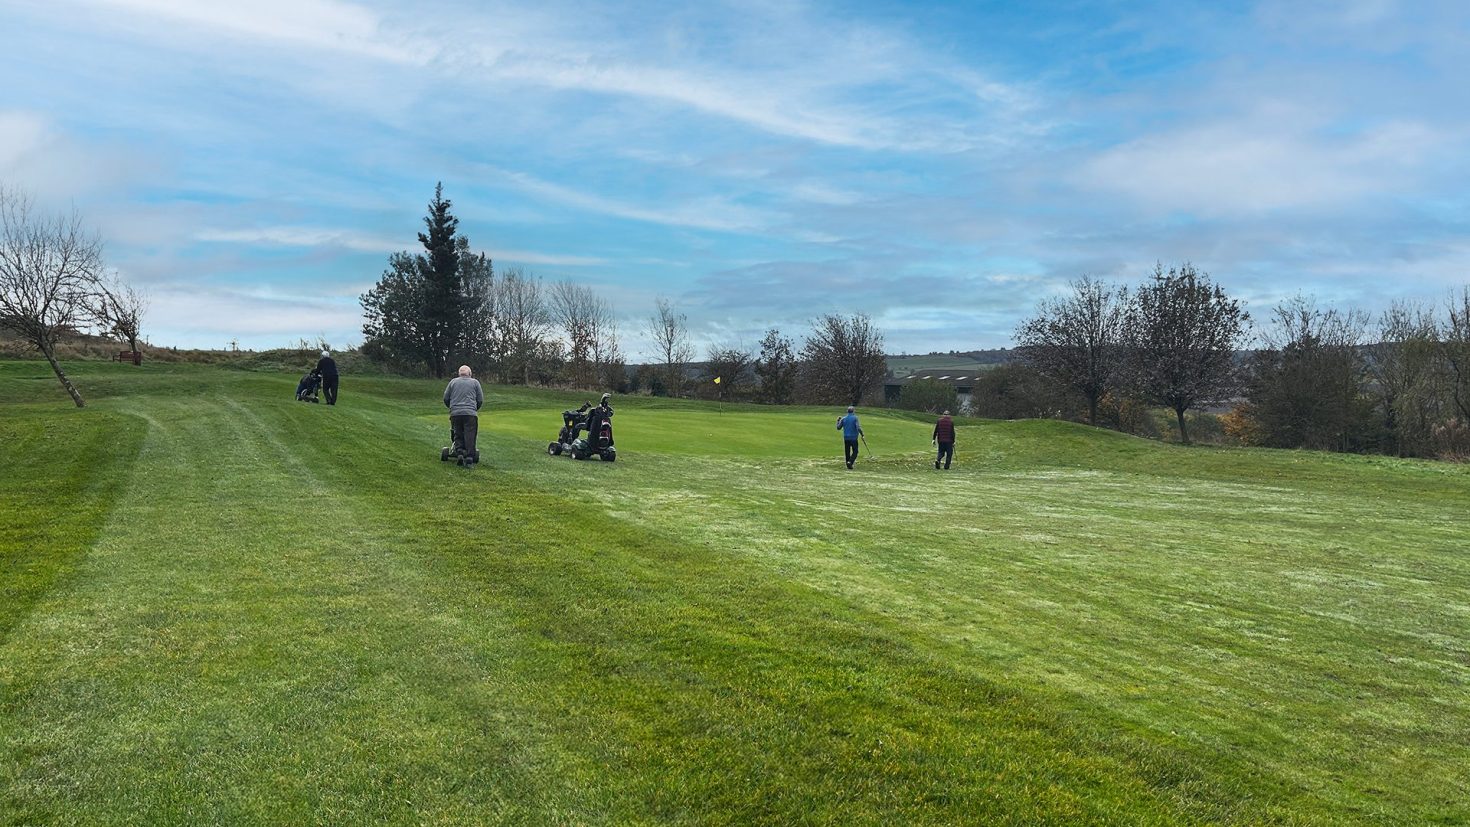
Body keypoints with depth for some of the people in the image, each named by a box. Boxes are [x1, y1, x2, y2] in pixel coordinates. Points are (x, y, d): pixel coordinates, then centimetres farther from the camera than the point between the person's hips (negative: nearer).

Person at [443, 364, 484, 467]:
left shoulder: (453, 382, 14)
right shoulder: (475, 382, 11)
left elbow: (446, 399, 15)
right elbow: (480, 400, 10)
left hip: (455, 413, 2)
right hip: (470, 413, -1)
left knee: (458, 435, 10)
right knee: (470, 437, -1)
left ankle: (460, 452, -8)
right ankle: (469, 459, -6)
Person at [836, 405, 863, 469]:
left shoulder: (843, 419, 2)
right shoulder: (855, 418, -9)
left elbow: (838, 428, 9)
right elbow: (858, 427, -17)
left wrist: (838, 421, 24)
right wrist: (861, 433, -3)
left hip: (846, 438, 4)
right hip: (853, 437, -4)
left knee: (847, 452, 13)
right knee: (855, 452, 2)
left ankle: (848, 464, 13)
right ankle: (850, 462, -19)